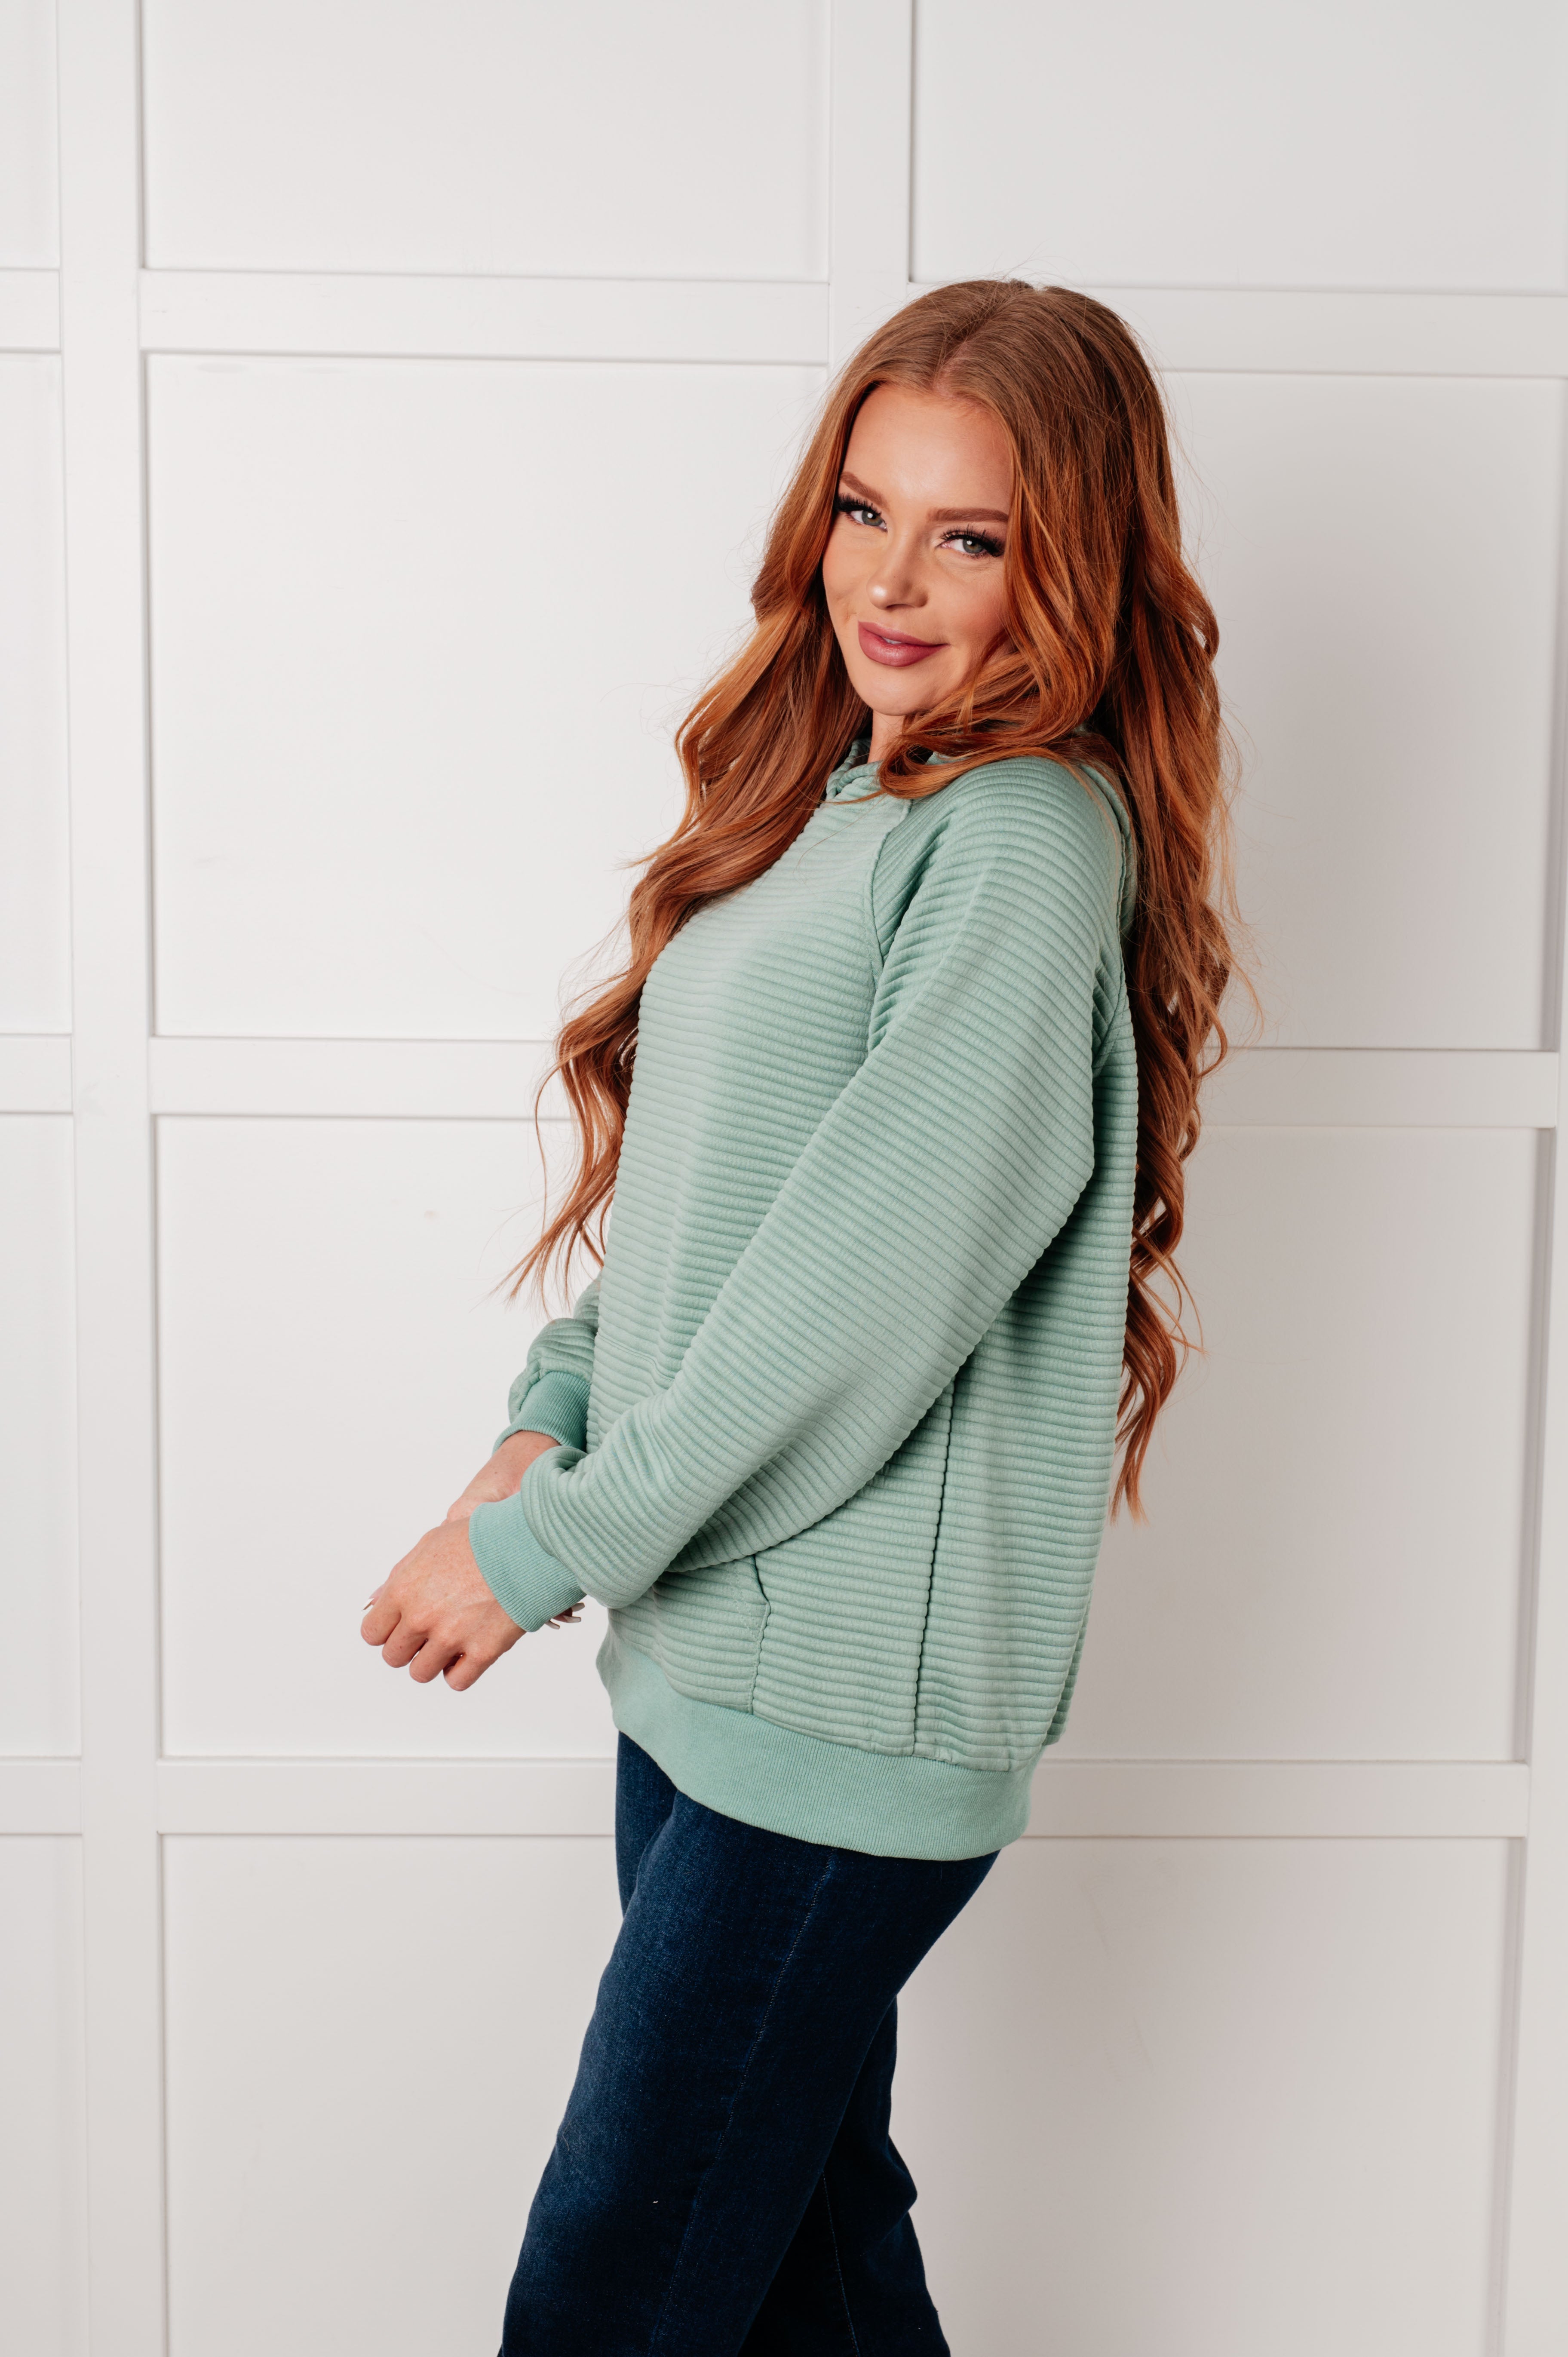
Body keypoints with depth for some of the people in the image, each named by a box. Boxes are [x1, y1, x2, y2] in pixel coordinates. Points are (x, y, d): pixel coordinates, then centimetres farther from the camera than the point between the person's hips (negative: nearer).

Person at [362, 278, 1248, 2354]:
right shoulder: (823, 797, 12)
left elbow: (872, 1286, -21)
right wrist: (550, 1423, 4)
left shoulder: (1024, 841, -15)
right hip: (704, 1639, 8)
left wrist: (548, 1551, -13)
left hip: (855, 1689, -8)